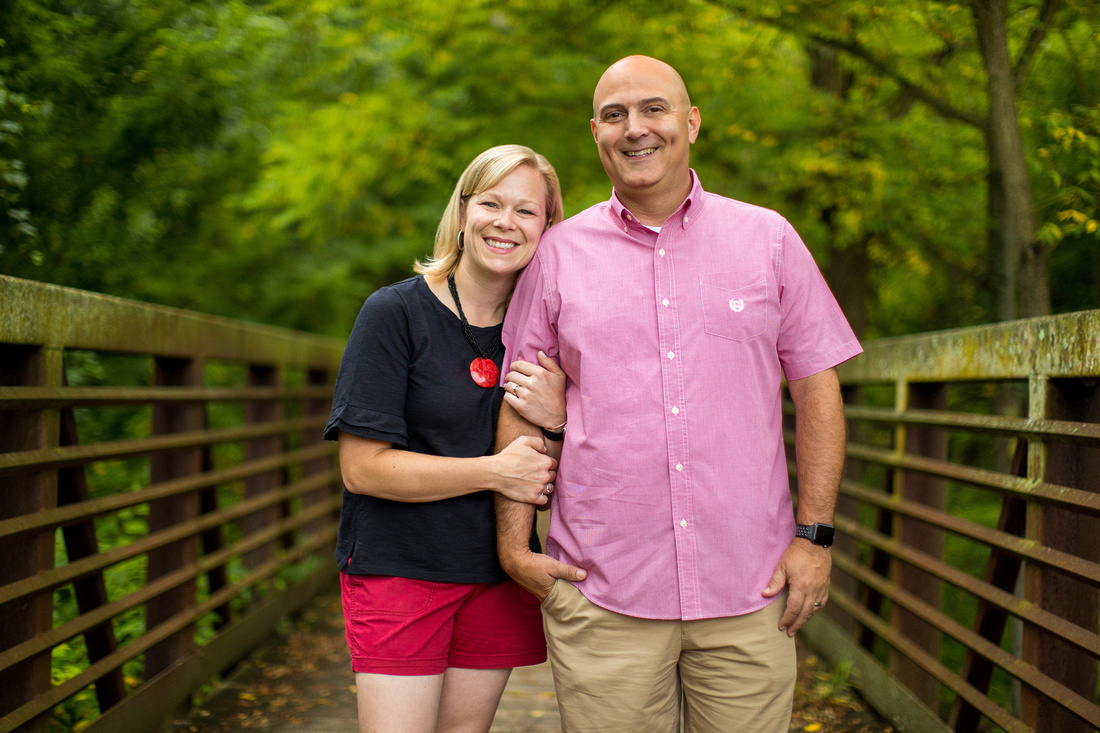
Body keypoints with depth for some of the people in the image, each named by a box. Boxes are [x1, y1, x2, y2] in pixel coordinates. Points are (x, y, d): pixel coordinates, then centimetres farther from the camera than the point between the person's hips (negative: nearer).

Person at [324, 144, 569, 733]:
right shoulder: (395, 313, -9)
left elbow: (550, 479, 11)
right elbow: (362, 466, -14)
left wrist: (553, 416, -11)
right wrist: (494, 472, -18)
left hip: (497, 576, 4)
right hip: (399, 570, -4)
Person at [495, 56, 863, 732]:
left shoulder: (769, 239, 6)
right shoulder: (558, 254, 6)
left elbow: (817, 389, 6)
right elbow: (520, 408, 9)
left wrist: (815, 536, -1)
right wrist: (515, 544, 2)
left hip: (750, 595, 0)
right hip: (601, 596, 0)